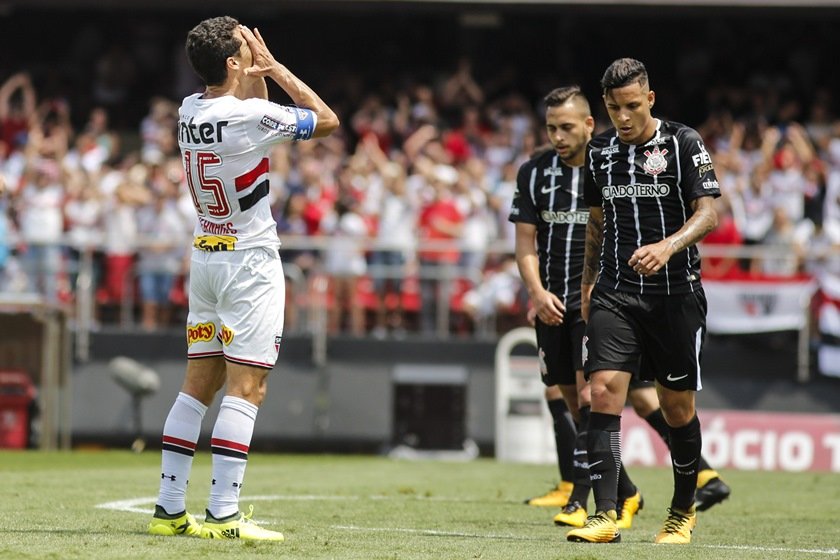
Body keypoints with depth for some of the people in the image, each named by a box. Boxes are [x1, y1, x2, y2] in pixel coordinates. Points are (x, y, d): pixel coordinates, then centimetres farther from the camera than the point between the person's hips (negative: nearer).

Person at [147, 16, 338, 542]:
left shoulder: (189, 111, 5)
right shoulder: (252, 116, -18)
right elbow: (328, 120, -3)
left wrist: (259, 75, 14)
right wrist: (275, 67, 0)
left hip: (206, 257, 8)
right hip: (250, 262, -8)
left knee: (199, 384, 11)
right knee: (246, 388, -8)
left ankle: (169, 508, 10)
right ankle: (223, 514, -13)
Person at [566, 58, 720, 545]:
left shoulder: (683, 143, -4)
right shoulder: (599, 151, 10)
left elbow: (708, 213, -12)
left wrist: (667, 247, -28)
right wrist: (588, 284, 22)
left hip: (676, 294, -3)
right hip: (615, 294, 3)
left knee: (677, 406, 5)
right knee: (604, 391, -14)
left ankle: (683, 513, 24)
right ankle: (606, 516, -17)